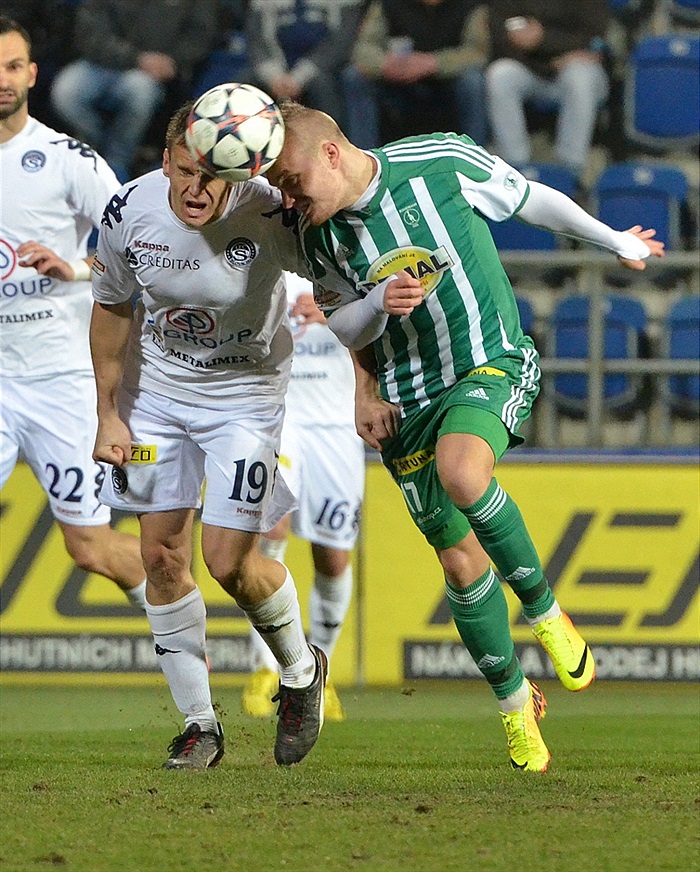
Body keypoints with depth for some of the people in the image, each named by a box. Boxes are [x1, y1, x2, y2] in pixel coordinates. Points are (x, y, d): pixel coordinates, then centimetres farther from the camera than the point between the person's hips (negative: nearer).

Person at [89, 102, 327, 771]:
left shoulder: (270, 215, -27)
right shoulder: (129, 212, -18)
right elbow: (111, 308, 1)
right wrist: (108, 414, 3)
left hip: (247, 391, -3)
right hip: (158, 387, 3)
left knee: (229, 561, -10)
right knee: (162, 555, 0)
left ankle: (301, 672, 19)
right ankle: (199, 723, 14)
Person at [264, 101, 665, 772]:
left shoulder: (443, 162, -14)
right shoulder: (317, 233, -4)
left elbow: (532, 200, 2)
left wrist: (616, 243, 17)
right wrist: (379, 303, -14)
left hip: (491, 365, -4)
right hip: (406, 397, 4)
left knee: (461, 474, -35)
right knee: (462, 564, 2)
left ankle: (543, 609, -13)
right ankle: (513, 701, 23)